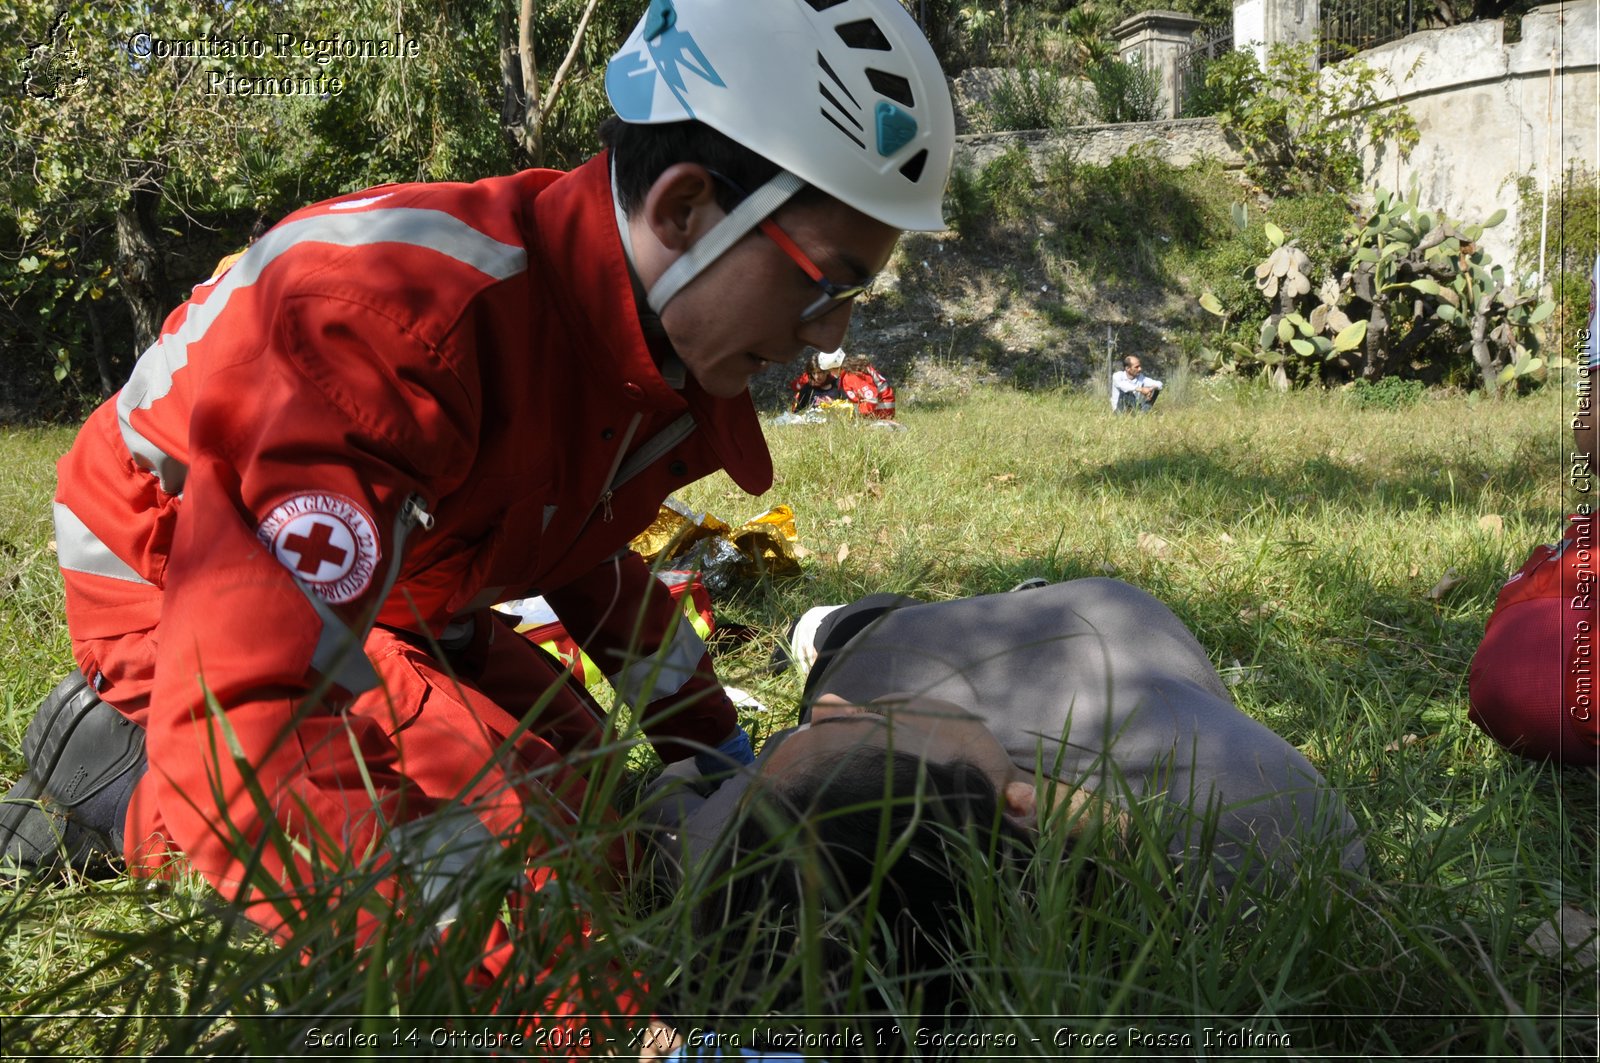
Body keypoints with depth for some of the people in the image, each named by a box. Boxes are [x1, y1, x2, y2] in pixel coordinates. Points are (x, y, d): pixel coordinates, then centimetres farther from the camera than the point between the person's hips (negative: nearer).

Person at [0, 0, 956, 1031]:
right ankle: (124, 780, -3)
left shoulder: (673, 352, -11)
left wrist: (717, 753, 11)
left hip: (380, 592, 9)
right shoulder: (404, 314, -40)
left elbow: (580, 547, 12)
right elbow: (243, 712, -48)